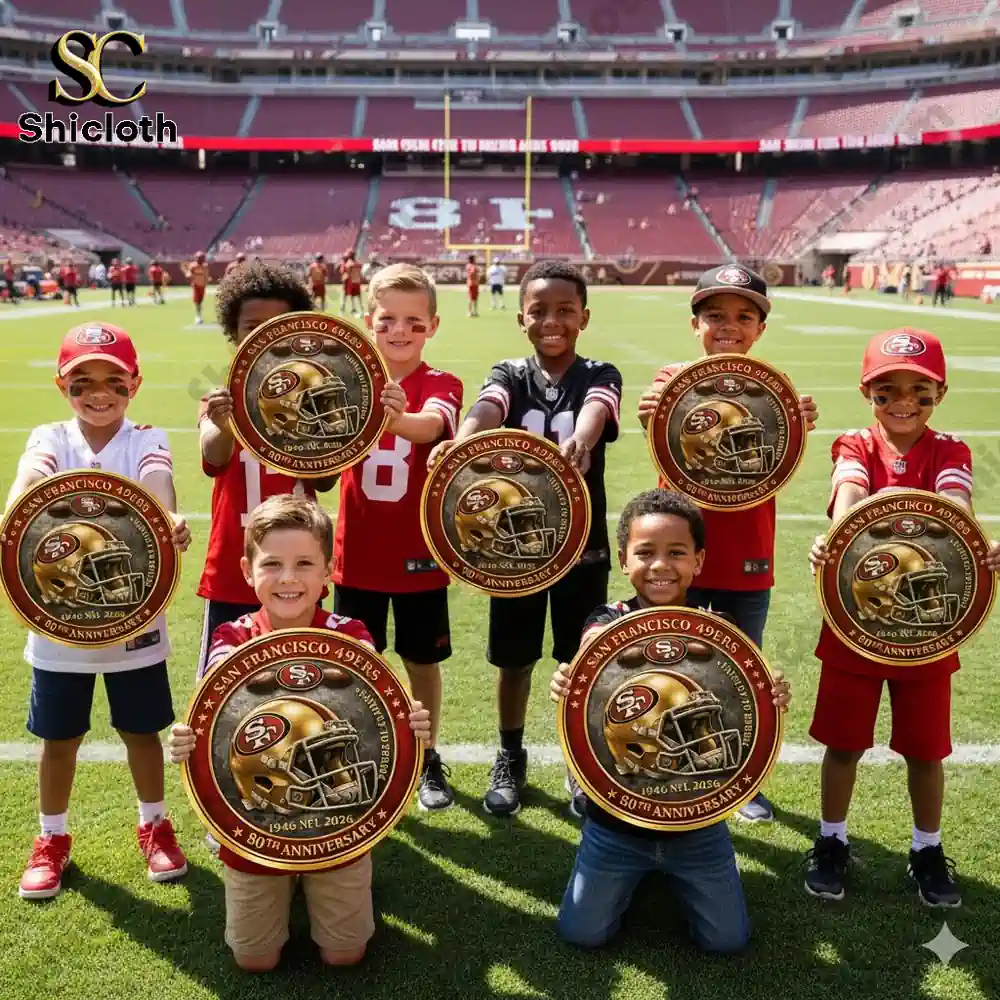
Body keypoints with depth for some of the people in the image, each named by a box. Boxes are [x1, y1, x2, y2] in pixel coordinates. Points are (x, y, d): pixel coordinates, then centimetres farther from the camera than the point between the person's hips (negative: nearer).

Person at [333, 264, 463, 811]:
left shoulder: (442, 385, -7)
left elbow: (431, 426, -31)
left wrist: (397, 419, -54)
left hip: (419, 554, -1)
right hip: (358, 553, 2)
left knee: (422, 660, 13)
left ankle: (427, 760, 32)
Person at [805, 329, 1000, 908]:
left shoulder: (950, 453, 0)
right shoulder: (855, 448, -3)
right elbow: (849, 495, -24)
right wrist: (833, 539, -47)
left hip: (928, 625, 1)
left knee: (925, 748, 12)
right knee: (844, 743, 10)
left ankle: (928, 850, 34)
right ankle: (832, 841, 31)